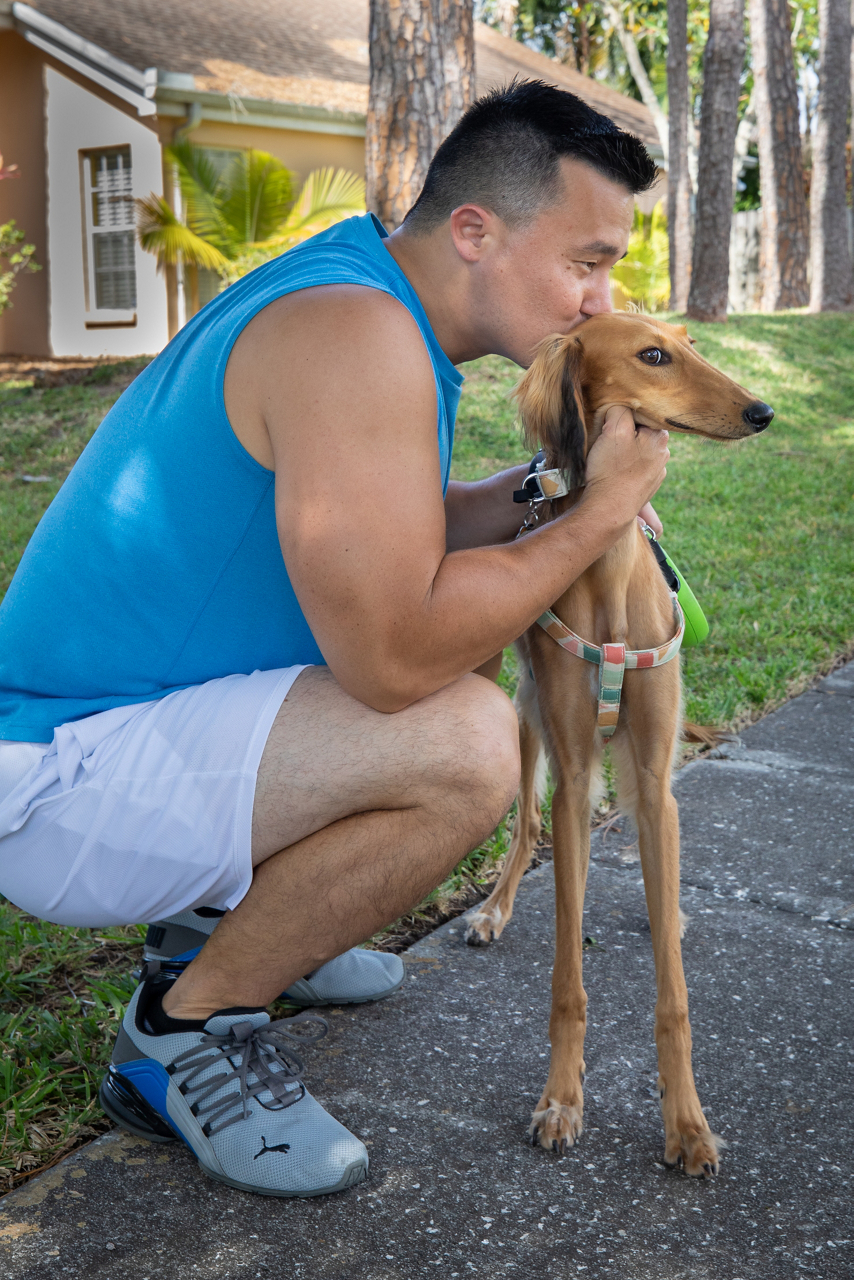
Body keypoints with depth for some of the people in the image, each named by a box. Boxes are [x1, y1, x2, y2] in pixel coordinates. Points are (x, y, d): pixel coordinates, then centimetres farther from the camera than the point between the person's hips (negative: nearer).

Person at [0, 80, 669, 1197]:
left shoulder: (368, 304, 8)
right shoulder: (354, 335, -24)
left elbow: (391, 540, 18)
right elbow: (395, 654, -29)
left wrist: (538, 488, 2)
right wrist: (596, 515, -17)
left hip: (123, 701, 10)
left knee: (470, 635, 19)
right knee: (465, 743, -27)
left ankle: (227, 910, 23)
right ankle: (183, 1030, -5)